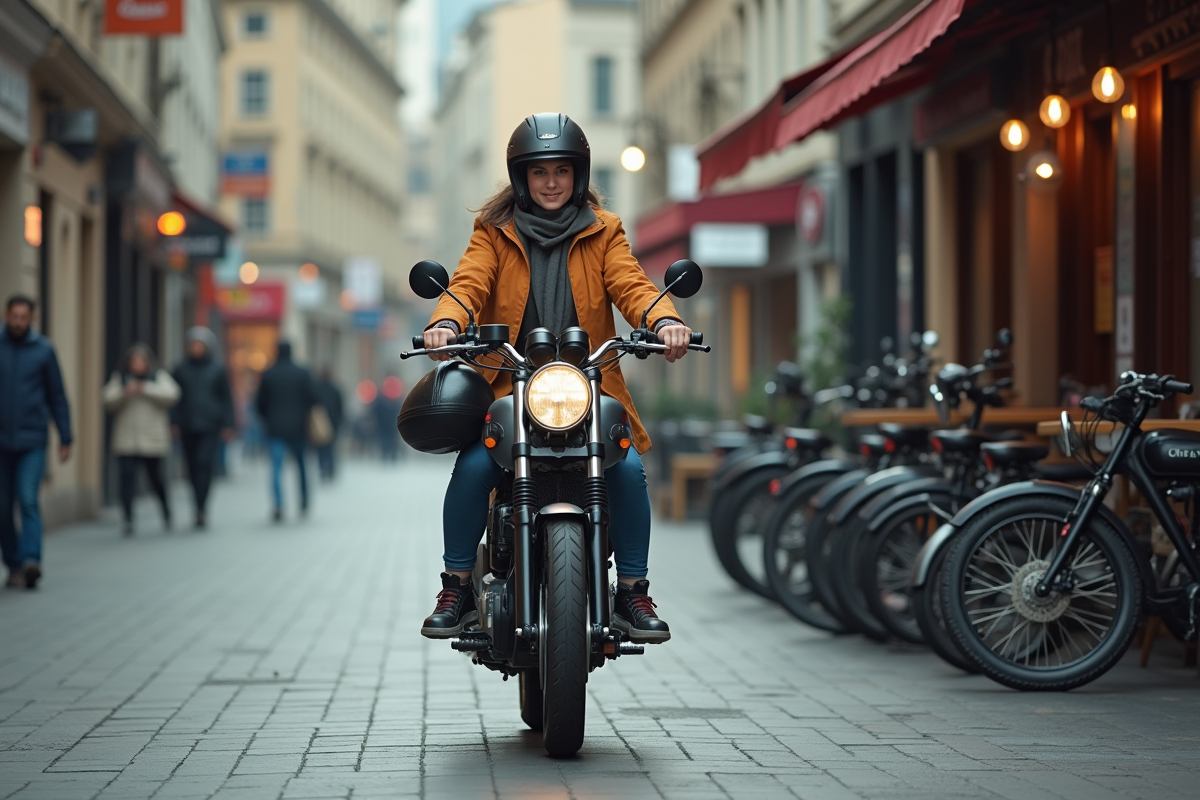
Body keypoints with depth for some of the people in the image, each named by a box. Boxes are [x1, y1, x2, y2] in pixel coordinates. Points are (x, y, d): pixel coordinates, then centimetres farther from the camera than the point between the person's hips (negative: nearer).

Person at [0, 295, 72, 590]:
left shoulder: (43, 350, 2)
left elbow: (57, 396, 6)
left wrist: (65, 438, 5)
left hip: (32, 442, -2)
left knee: (28, 499, -16)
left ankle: (31, 560, -25)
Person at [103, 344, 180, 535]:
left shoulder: (160, 377, 8)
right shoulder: (119, 379, 9)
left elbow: (171, 395, -9)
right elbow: (109, 402, -2)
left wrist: (146, 390, -19)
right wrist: (125, 394, -20)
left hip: (152, 440, 0)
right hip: (126, 440, 0)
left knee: (155, 478, 6)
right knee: (127, 477, -12)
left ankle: (167, 514, 29)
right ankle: (128, 520, -9)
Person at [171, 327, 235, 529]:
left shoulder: (217, 370, 4)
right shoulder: (181, 370, 7)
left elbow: (226, 398, 8)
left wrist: (227, 425, 3)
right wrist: (174, 422, 1)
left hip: (209, 427, -2)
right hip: (188, 427, 2)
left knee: (204, 463, -14)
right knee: (192, 466, 4)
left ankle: (201, 508, -17)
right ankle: (200, 507, 17)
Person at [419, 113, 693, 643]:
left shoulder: (603, 232, 13)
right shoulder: (494, 232, 11)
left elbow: (630, 285, -2)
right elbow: (469, 283, -5)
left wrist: (665, 320, -25)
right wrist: (446, 323, -28)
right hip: (509, 386, 0)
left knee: (628, 466, -22)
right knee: (473, 466, -24)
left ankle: (632, 592, -6)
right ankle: (456, 589, -7)